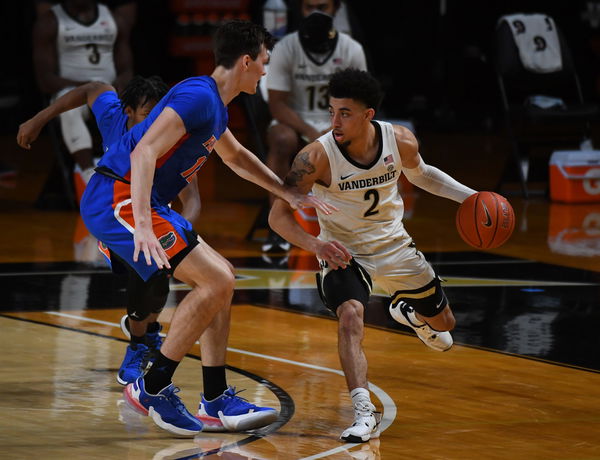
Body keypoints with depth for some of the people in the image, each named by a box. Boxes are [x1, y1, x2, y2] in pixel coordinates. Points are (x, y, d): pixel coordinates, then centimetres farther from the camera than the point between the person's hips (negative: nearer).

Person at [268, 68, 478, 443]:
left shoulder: (401, 142, -19)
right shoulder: (317, 157, -30)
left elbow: (420, 174, 6)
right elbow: (278, 215, -24)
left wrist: (469, 196, -3)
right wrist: (315, 244, -41)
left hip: (394, 246, 4)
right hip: (343, 253, -4)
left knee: (442, 324, 18)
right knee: (351, 316, -32)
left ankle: (408, 313, 55)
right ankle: (365, 414, -32)